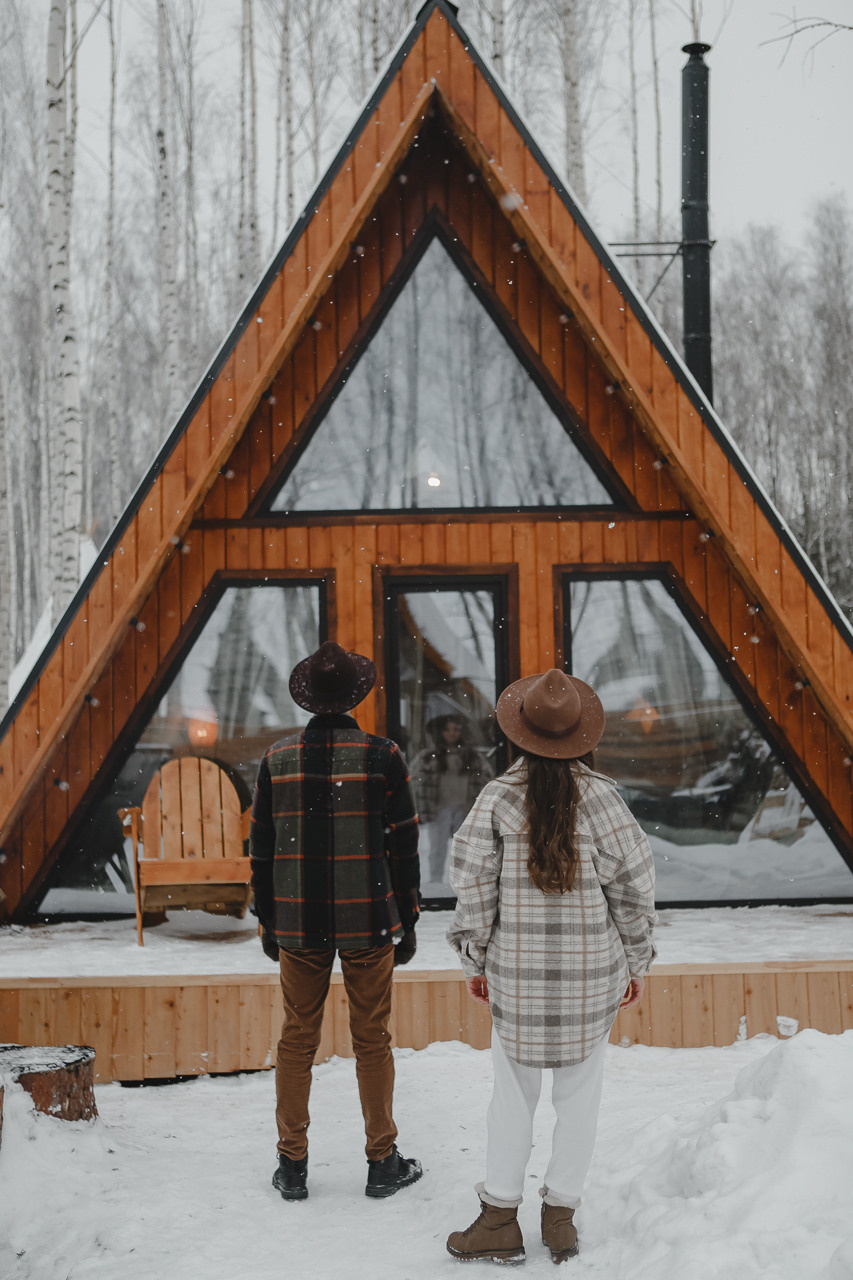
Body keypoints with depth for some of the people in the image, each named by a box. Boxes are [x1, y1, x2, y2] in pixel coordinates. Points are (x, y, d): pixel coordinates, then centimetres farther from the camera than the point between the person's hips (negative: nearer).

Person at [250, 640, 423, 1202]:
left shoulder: (277, 760, 0)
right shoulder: (383, 757, -7)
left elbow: (262, 849, 5)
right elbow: (404, 846, -5)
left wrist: (269, 923, 14)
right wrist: (407, 922, 5)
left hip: (298, 923, 2)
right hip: (368, 922, -2)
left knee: (297, 1040, 11)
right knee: (372, 1041, 8)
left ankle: (293, 1166, 18)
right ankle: (383, 1164, 18)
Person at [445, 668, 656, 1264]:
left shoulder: (499, 796, -5)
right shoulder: (599, 795, -7)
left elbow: (473, 882, -3)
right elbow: (632, 884, -4)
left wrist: (475, 959, 8)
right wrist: (637, 962, 8)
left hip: (516, 968, 1)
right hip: (591, 968, 0)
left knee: (513, 1092, 11)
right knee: (579, 1091, 11)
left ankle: (501, 1216, 16)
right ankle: (561, 1214, 18)